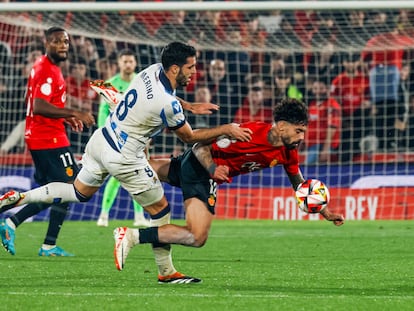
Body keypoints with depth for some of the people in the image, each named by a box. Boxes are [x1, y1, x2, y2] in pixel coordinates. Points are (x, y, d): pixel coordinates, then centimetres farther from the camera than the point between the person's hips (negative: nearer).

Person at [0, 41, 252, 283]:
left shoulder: (153, 70, -4)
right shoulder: (167, 104, -26)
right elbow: (189, 137, -9)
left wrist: (191, 106, 15)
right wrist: (226, 130, -5)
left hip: (99, 142, 8)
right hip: (124, 159, -8)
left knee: (79, 192, 26)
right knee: (161, 210, 7)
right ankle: (167, 273, 14)